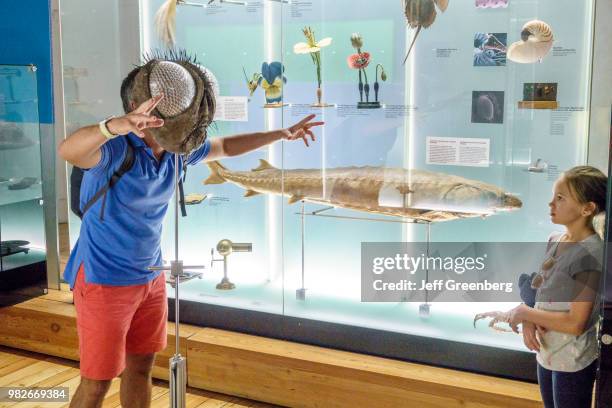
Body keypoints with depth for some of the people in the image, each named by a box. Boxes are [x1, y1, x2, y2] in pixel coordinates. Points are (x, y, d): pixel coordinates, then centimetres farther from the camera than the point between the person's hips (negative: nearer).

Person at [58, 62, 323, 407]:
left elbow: (225, 147, 16)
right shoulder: (116, 148, -25)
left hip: (151, 277, 7)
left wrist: (282, 134, 14)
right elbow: (68, 151, -47)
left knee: (141, 368, 18)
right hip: (105, 280, -7)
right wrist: (116, 125, -67)